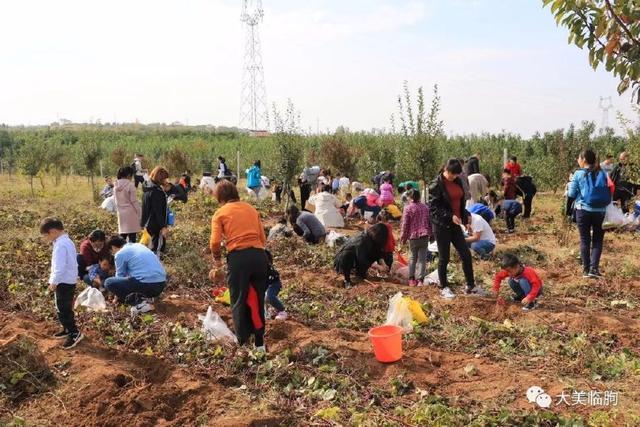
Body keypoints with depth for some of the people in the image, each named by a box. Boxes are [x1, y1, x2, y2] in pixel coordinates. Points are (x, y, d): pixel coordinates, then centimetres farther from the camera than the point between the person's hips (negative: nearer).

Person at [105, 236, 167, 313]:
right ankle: (146, 296, 14)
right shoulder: (138, 245, 23)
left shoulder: (120, 254, 0)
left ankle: (139, 302, -6)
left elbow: (120, 276, 11)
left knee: (108, 283, -1)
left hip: (147, 285, -8)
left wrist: (117, 297, 28)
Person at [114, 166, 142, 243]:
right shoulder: (130, 185, -12)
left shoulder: (117, 186, 7)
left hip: (121, 213, 6)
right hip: (131, 213, -6)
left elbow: (116, 201, 12)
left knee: (122, 237, 10)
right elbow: (134, 201, -11)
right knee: (132, 237, -4)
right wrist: (140, 213, -4)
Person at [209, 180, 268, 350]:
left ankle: (243, 344, 15)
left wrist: (217, 260, 14)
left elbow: (215, 242, -3)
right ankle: (259, 343, 26)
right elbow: (263, 238, 15)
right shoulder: (251, 209, 20)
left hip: (238, 257, -4)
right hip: (259, 255, 4)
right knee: (257, 300, 17)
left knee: (239, 302, 10)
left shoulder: (220, 213, 8)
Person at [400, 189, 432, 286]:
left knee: (413, 257, 14)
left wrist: (403, 237, 3)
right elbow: (430, 222, 13)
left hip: (413, 236, -2)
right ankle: (420, 279, -5)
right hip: (425, 235, 2)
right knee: (422, 258, 2)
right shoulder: (426, 207, 9)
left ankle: (411, 278, 10)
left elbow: (405, 224, -5)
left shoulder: (408, 208, -4)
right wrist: (430, 234, 22)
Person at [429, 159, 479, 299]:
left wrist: (466, 214, 4)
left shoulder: (457, 182, 7)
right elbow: (433, 207, -16)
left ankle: (471, 286, 20)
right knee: (444, 257, 3)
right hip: (441, 225, -7)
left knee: (466, 255, 8)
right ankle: (444, 288, 16)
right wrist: (450, 216, -25)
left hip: (455, 224, 7)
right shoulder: (436, 185, -14)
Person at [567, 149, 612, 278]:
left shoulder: (578, 174, -6)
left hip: (583, 210, -1)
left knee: (585, 240, 8)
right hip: (600, 211, 2)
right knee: (598, 240, 9)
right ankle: (594, 268, -3)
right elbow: (608, 193, 6)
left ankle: (586, 269, 11)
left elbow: (572, 194, -1)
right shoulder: (602, 174, 1)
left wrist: (571, 182, 15)